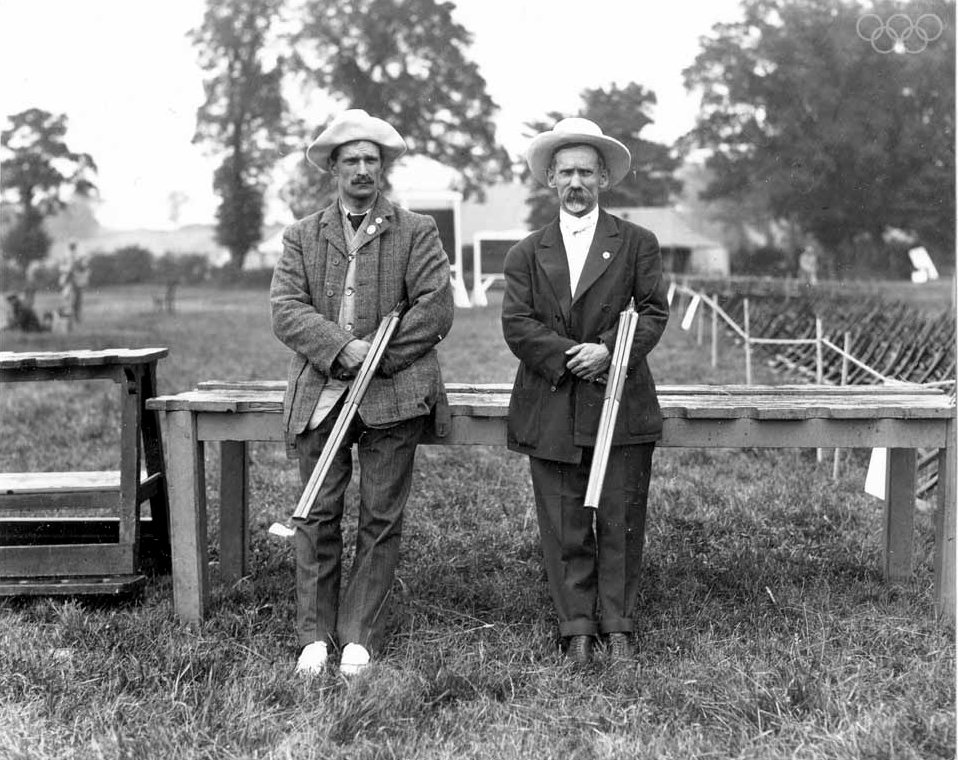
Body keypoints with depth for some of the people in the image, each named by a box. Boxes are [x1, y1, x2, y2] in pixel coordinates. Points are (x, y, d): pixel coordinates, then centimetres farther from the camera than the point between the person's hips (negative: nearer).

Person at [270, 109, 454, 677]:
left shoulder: (417, 232, 7)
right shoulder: (302, 236, 12)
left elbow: (437, 309, -3)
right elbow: (286, 309, 0)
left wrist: (377, 355, -10)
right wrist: (342, 349, -15)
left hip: (393, 394, -1)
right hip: (321, 392, 1)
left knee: (381, 519, 1)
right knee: (318, 517, 1)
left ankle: (360, 637, 10)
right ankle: (315, 635, 11)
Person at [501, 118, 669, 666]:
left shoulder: (637, 244, 8)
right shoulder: (527, 254, 11)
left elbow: (654, 312, 1)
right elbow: (517, 324, 1)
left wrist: (609, 351, -15)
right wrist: (571, 356, -13)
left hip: (622, 407, -1)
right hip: (551, 409, 1)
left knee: (620, 522, 2)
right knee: (564, 527, 3)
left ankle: (617, 625, 13)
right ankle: (578, 628, 12)